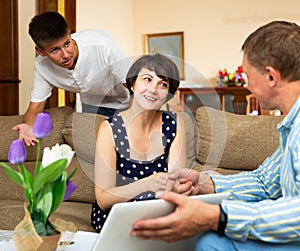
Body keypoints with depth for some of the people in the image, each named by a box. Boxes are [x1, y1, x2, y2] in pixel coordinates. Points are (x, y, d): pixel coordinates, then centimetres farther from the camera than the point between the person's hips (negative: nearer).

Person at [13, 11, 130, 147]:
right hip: (93, 103, 3)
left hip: (124, 101, -3)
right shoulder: (42, 65, -24)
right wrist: (29, 125, -38)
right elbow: (36, 105, -14)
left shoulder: (102, 45, -38)